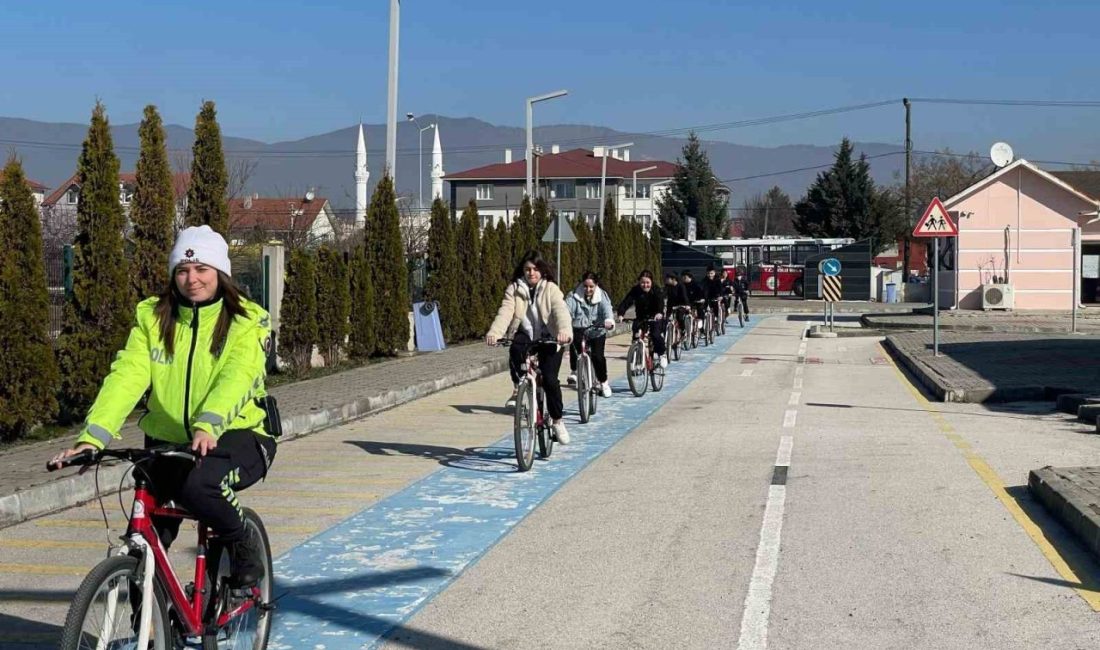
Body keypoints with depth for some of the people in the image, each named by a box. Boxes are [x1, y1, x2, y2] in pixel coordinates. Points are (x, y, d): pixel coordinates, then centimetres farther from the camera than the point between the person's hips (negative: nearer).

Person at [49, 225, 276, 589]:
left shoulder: (248, 322, -7)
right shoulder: (153, 318, 2)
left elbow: (236, 377, -25)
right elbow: (126, 376, -12)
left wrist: (207, 426, -45)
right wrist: (92, 437, -27)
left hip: (234, 437, -3)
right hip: (168, 441, 4)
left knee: (196, 486, -34)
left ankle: (244, 544, -5)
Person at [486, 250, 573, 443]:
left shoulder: (551, 289, -2)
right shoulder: (514, 289, 2)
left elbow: (560, 311, -18)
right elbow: (505, 312, -13)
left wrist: (564, 331, -40)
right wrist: (494, 333, -32)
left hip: (548, 340, -1)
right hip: (524, 336, 1)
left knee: (549, 379, -16)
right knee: (515, 350, -34)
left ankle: (557, 421, 3)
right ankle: (518, 388, -9)